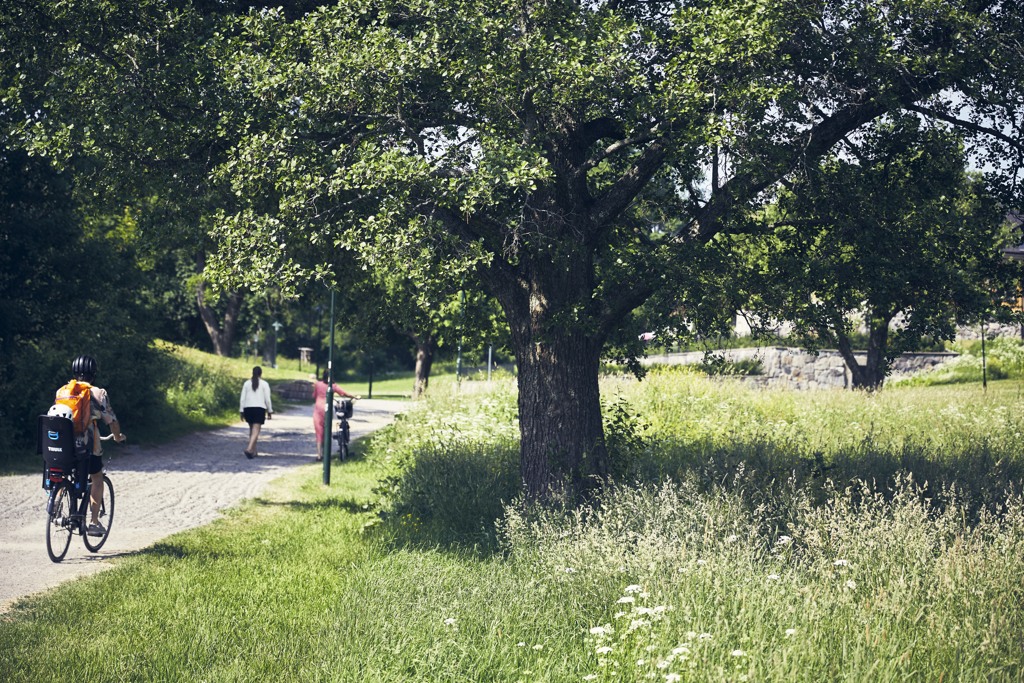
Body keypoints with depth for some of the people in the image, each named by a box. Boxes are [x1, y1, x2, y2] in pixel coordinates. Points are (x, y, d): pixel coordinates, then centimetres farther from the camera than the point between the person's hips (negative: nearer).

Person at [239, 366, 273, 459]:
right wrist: (270, 411, 6)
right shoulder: (264, 384, -1)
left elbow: (242, 398, 4)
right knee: (256, 431, -8)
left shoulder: (247, 383, 7)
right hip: (259, 408, -4)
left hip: (248, 408, 4)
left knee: (252, 430, 20)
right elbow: (267, 399, -3)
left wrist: (241, 411, 9)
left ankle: (253, 451, 23)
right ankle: (249, 449, -28)